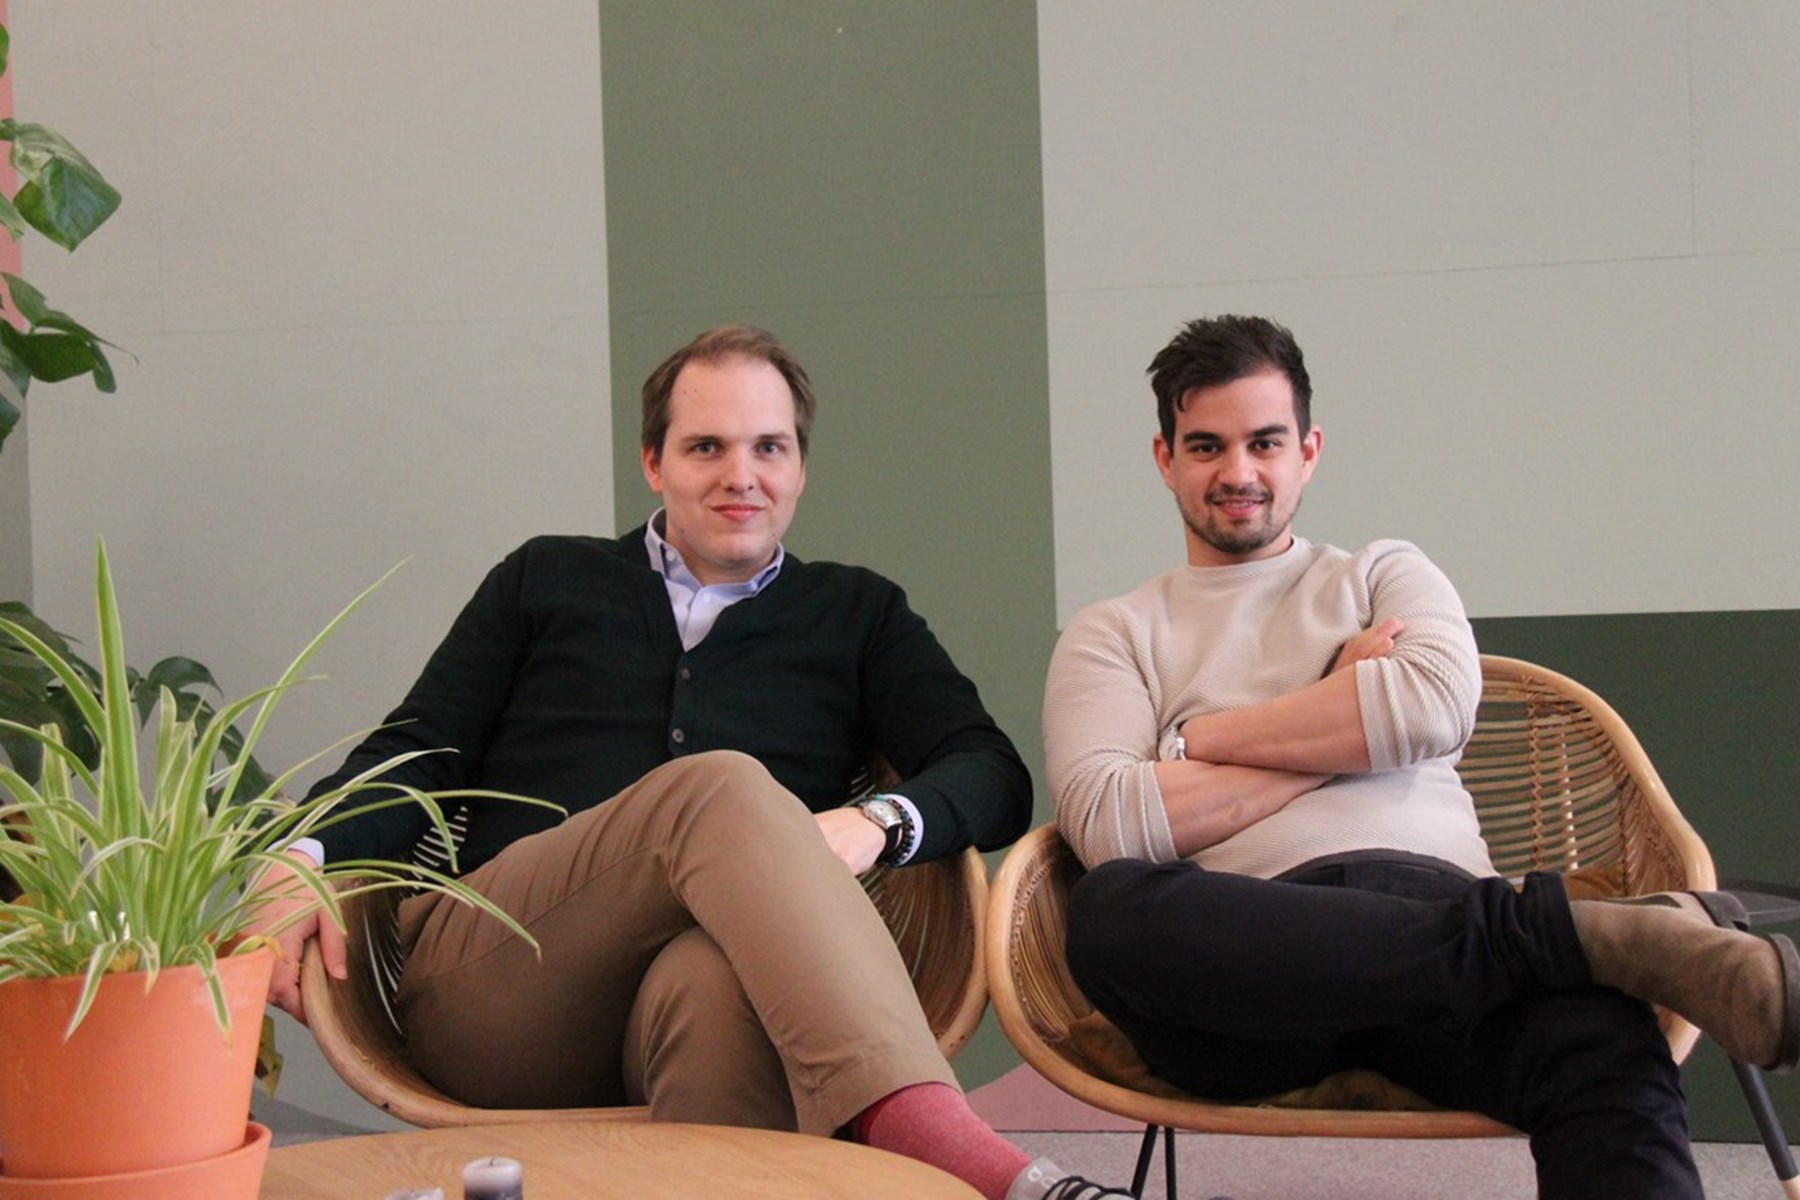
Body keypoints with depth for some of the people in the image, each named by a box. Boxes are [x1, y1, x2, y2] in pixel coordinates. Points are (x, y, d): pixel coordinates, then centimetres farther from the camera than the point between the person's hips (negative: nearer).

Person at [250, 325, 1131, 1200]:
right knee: (720, 786, -32)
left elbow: (994, 778, 11)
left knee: (720, 981, -40)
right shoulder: (546, 582, 25)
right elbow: (414, 757, 18)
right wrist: (299, 862, -4)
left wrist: (878, 822, -13)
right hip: (491, 989, 0)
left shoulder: (856, 615, 25)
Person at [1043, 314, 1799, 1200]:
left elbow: (1435, 707, 1)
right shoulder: (1112, 636, 21)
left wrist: (1195, 738, 4)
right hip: (1251, 958, 0)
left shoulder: (1385, 578, 26)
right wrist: (1346, 729, 4)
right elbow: (1108, 826, -1)